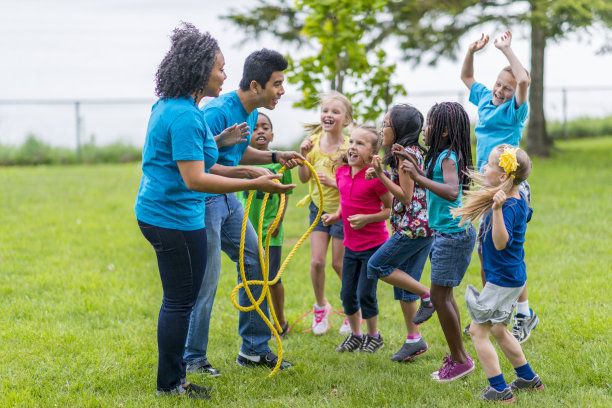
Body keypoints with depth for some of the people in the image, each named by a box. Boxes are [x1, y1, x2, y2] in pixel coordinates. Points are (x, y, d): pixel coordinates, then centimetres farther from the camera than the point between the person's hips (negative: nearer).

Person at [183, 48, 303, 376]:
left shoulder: (251, 113, 6)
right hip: (203, 201, -9)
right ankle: (194, 358, 10)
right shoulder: (218, 112, -23)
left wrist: (274, 157, 7)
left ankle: (254, 349, 19)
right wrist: (248, 172, -29)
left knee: (256, 263, 10)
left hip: (227, 200, 9)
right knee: (205, 281, -5)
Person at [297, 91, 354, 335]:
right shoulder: (314, 141, -4)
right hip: (318, 208, 4)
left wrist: (333, 182, -29)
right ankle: (320, 306, 22)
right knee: (317, 262, -1)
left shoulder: (349, 147, -17)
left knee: (339, 263, 3)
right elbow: (304, 178, 0)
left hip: (341, 211, -4)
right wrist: (303, 155, -15)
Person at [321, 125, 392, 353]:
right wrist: (335, 217, 1)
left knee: (365, 294, -2)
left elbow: (391, 209, -12)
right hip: (351, 245, 6)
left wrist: (367, 218, -23)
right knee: (347, 294, 11)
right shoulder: (342, 172, 2)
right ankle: (355, 335, 30)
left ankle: (374, 336, 20)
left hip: (374, 245, -6)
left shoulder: (375, 177, -18)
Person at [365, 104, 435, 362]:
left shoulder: (405, 154, -14)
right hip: (423, 226, 10)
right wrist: (381, 175, 11)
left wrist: (381, 175, -15)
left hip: (413, 226, -10)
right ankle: (414, 339, 16)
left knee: (377, 266, -3)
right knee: (403, 280, 12)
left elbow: (406, 196, -17)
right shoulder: (414, 151, 15)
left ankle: (427, 294, -2)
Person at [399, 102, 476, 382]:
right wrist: (415, 167, 17)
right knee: (444, 296, 15)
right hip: (445, 232, 10)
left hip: (453, 233, -10)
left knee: (440, 297, -5)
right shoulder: (441, 156, 10)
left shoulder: (448, 158, -18)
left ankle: (460, 359, 3)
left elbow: (452, 192, -35)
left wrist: (418, 178, -36)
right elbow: (433, 183, 26)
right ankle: (456, 357, 22)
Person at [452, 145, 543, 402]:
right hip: (511, 277, 10)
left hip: (503, 279, -10)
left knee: (478, 330, -3)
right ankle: (528, 379, 33)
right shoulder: (518, 198, 3)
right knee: (497, 330, 23)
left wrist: (497, 209, -46)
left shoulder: (508, 207, -26)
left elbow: (501, 242, -36)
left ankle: (499, 390, 0)